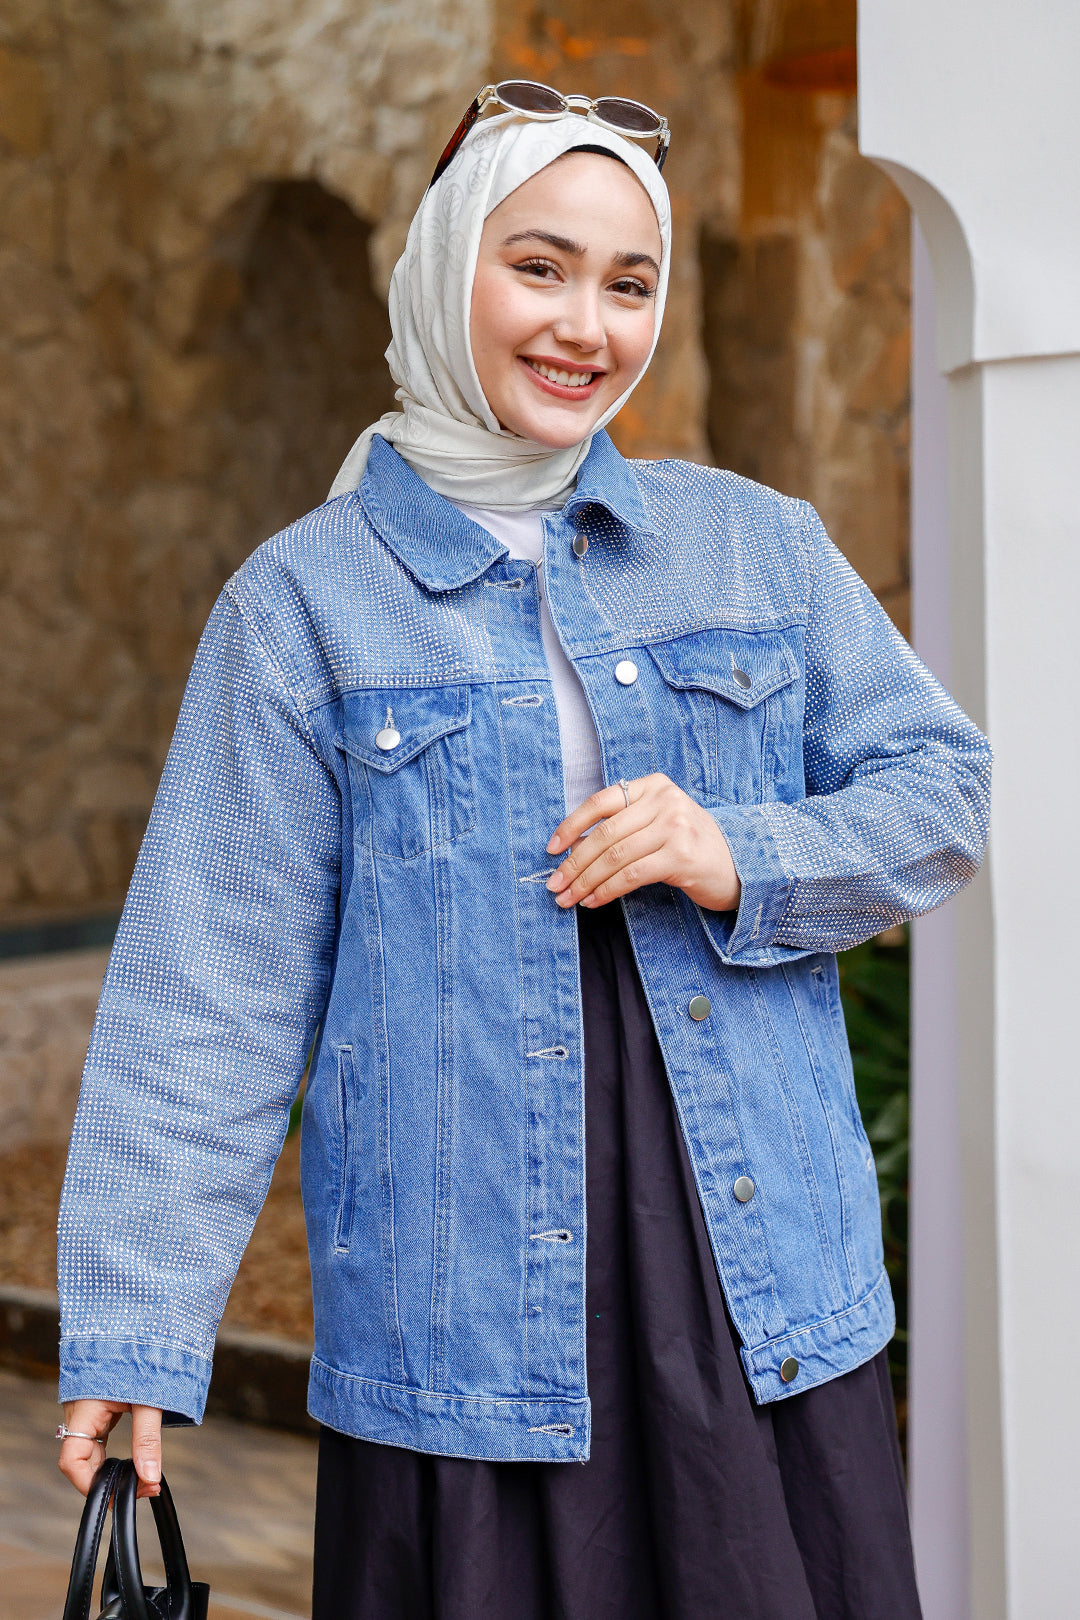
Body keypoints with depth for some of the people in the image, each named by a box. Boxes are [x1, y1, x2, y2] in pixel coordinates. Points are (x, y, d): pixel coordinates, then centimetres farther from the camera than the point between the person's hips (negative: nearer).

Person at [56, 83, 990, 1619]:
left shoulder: (756, 544, 10)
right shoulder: (306, 599, 1)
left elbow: (942, 791, 9)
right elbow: (214, 984, -2)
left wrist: (741, 861, -10)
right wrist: (131, 1330, -7)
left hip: (760, 1270, 3)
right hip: (462, 1304, -2)